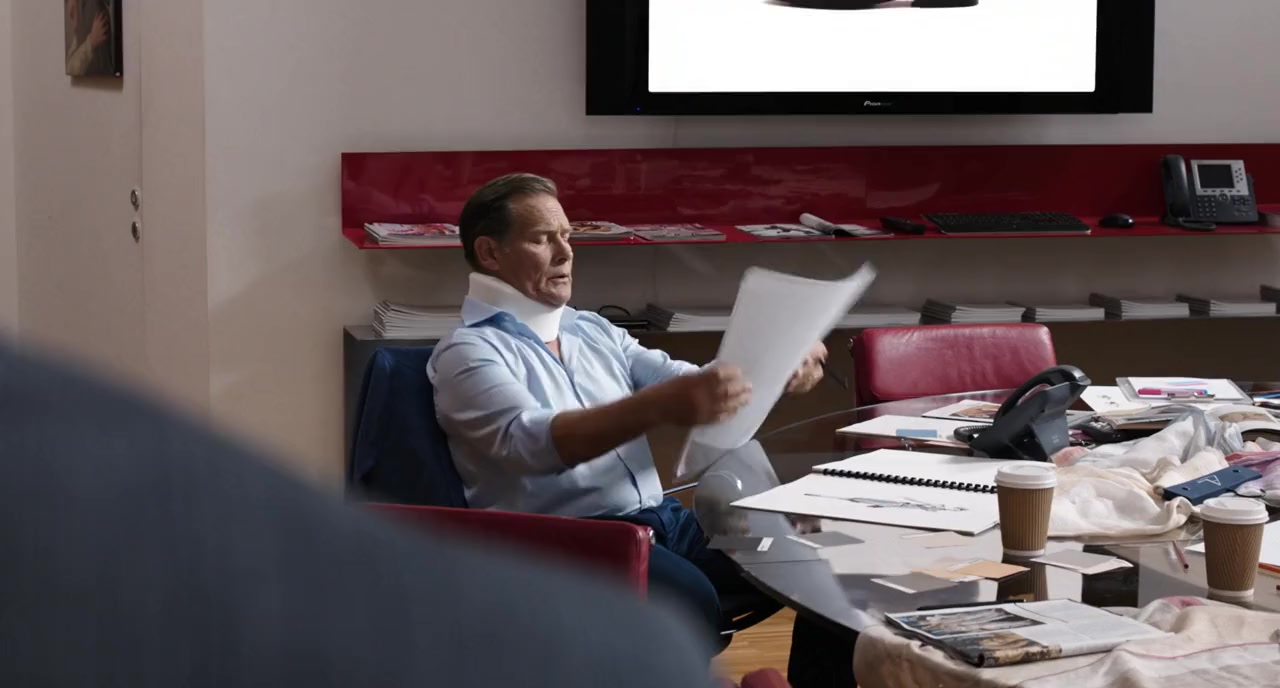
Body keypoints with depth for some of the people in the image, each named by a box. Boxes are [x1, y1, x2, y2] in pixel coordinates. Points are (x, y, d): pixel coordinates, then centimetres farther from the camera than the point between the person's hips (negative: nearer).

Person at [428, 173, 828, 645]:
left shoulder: (593, 330, 19)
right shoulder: (468, 352, -5)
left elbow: (686, 382, 15)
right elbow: (531, 442, -23)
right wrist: (657, 407, -38)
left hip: (659, 520, 7)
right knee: (688, 601, -35)